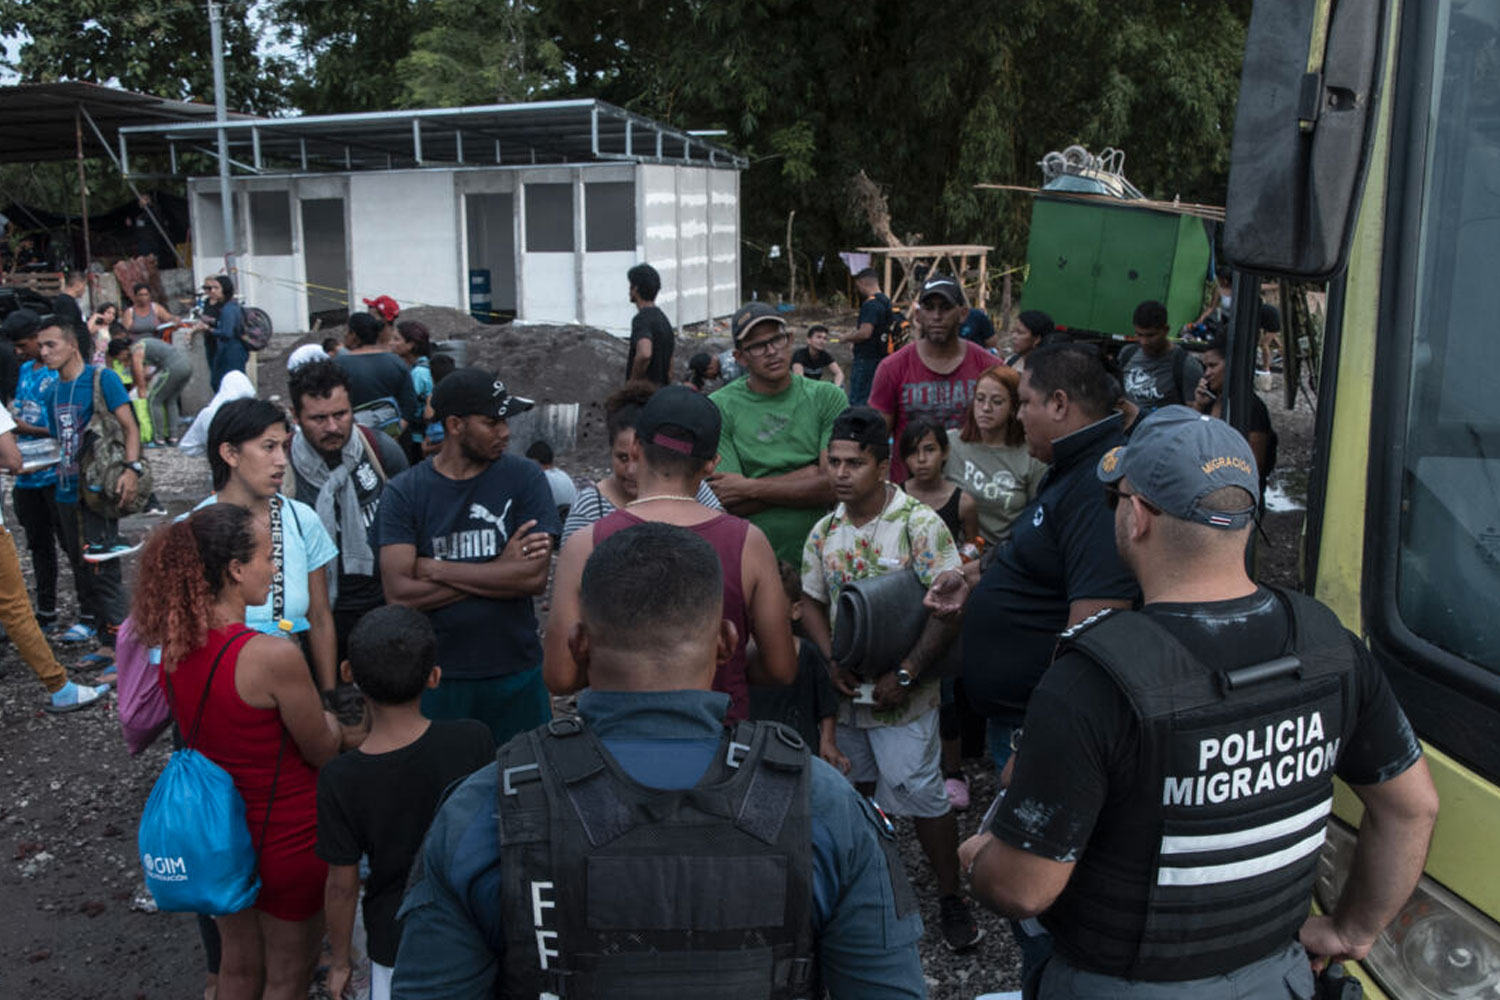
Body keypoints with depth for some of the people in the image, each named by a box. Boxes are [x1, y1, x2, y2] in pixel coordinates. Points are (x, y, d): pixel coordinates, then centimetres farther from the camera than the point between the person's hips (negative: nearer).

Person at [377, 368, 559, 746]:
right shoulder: (403, 492, -3)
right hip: (437, 676, 0)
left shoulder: (524, 478, -3)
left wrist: (437, 569, -12)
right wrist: (499, 571, -13)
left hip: (516, 672, 1)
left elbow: (536, 577, -14)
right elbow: (399, 594, -13)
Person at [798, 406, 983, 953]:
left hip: (902, 693, -5)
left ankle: (951, 897, 16)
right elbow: (812, 603, 12)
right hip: (848, 689, 6)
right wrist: (833, 660, -5)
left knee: (920, 791, -2)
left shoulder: (918, 524, -16)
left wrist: (905, 673, -21)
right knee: (860, 786, 19)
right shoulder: (825, 531, 3)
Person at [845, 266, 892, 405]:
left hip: (867, 359, -10)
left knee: (857, 401, -8)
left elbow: (865, 333, -23)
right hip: (881, 358, 10)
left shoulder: (870, 304, -15)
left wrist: (846, 338, -8)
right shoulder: (886, 302, 15)